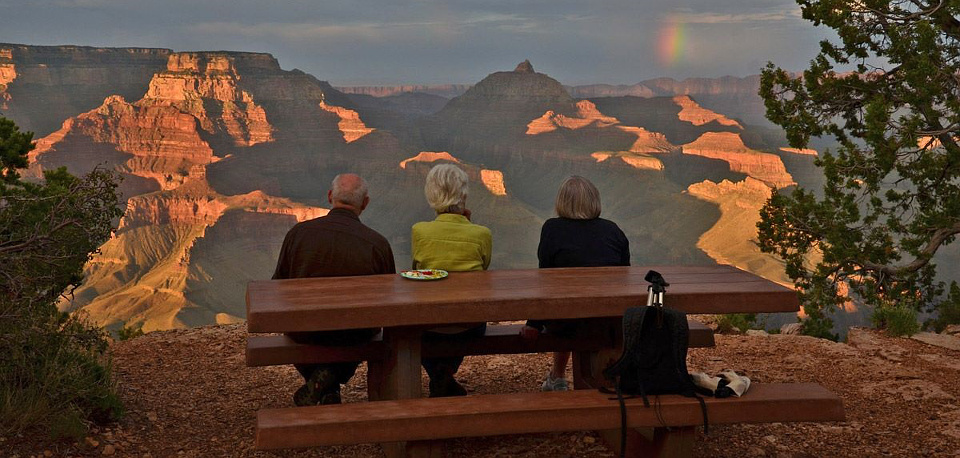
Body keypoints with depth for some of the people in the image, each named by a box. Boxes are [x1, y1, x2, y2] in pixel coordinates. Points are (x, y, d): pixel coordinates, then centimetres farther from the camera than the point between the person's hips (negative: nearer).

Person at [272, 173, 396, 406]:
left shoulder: (299, 232, -10)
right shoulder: (379, 244, -13)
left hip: (305, 334, 1)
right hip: (356, 336, -1)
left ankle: (315, 378, 14)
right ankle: (332, 383, 15)